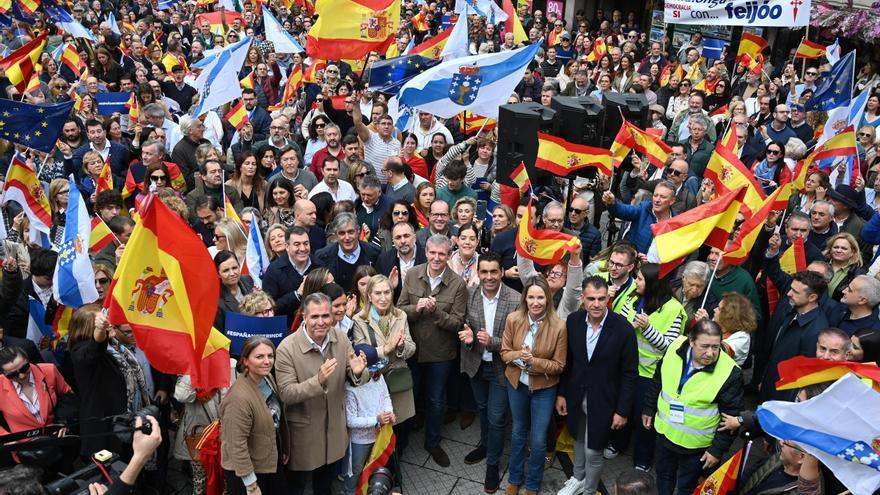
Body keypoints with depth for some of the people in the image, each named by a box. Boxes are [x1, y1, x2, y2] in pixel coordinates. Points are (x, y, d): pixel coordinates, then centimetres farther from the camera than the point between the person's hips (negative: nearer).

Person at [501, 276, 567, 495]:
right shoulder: (513, 319, -16)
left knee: (538, 439, 8)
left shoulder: (558, 326, -22)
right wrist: (518, 355, -28)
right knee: (518, 432, 23)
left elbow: (559, 365, -14)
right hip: (516, 383, 2)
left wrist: (534, 361, -30)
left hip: (544, 388, -2)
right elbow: (504, 352, -6)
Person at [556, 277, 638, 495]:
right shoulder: (573, 320, -10)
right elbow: (567, 361, 2)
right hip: (576, 396, 4)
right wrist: (561, 393, 5)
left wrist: (623, 410, -10)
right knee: (579, 439, 24)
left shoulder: (623, 329, -21)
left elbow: (629, 374, -13)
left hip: (603, 401, -4)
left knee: (593, 450, 7)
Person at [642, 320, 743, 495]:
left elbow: (732, 417, -16)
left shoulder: (730, 372, -27)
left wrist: (718, 449, -13)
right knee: (664, 476, 26)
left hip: (695, 444, -4)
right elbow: (658, 381, 3)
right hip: (665, 432, 4)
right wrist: (649, 409, 10)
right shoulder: (675, 348, -15)